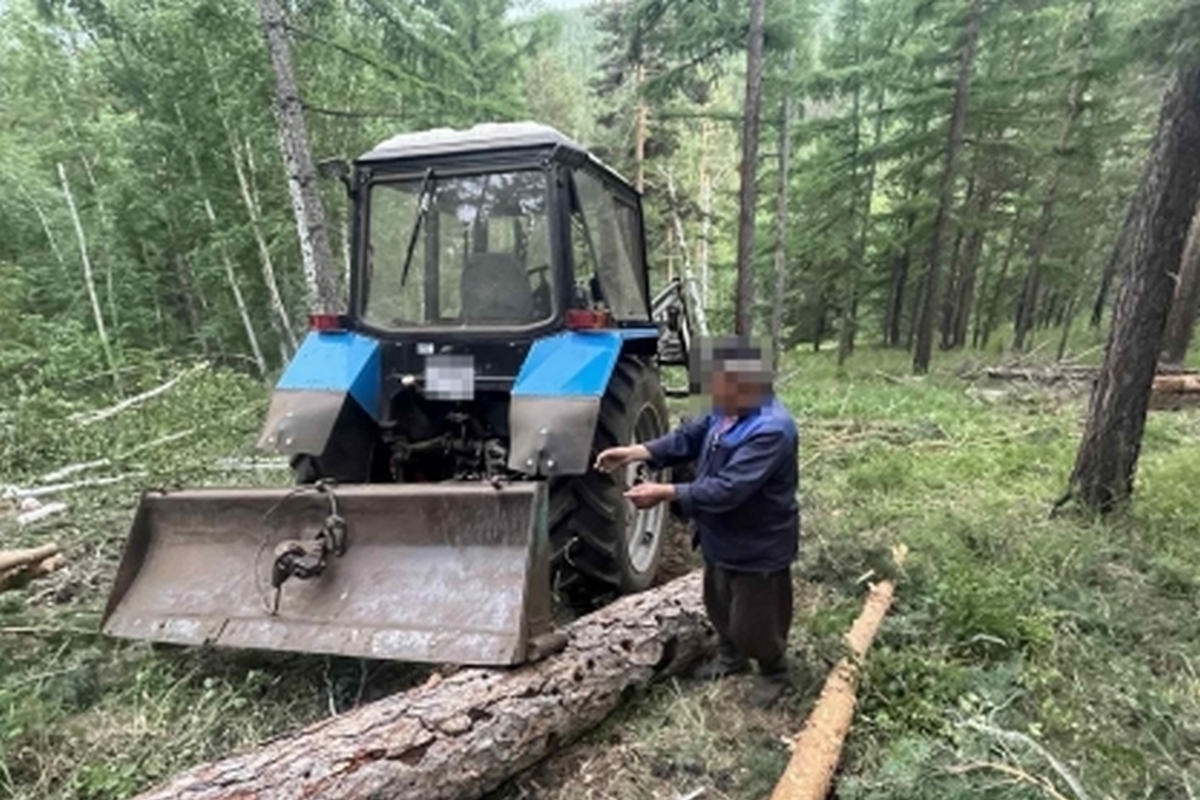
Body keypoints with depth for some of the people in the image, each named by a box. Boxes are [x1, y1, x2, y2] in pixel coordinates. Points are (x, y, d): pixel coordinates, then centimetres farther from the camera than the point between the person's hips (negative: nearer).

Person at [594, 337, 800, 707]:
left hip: (757, 546, -9)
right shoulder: (728, 411, -3)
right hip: (723, 538, 9)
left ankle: (774, 672, 40)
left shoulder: (771, 429, -34)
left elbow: (727, 490, -37)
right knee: (720, 607, 27)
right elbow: (689, 437, 4)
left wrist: (665, 493, -35)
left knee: (753, 621, 11)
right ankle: (731, 657, 53)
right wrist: (633, 452, -8)